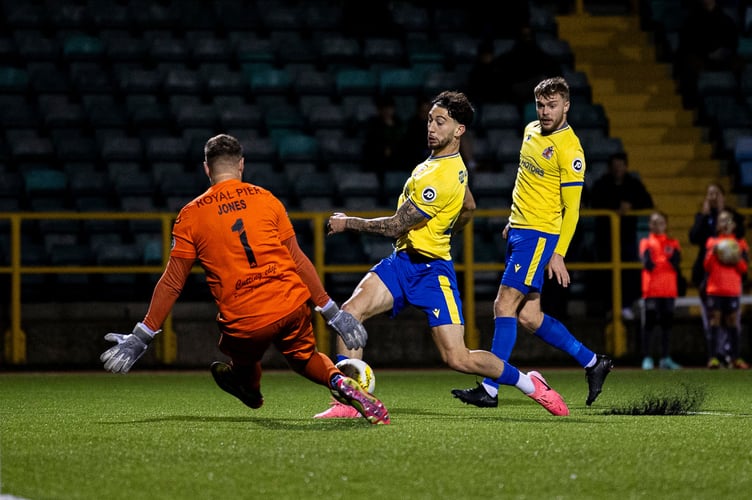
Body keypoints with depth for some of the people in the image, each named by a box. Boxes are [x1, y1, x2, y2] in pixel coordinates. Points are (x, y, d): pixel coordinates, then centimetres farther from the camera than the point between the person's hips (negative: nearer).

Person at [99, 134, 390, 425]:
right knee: (305, 357, 24)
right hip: (292, 305, 2)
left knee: (243, 365, 29)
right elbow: (298, 260, 8)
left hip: (245, 322, -1)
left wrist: (140, 338, 8)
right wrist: (333, 313, 14)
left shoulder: (191, 215, 3)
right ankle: (338, 381, -3)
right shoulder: (265, 199, 7)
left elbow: (172, 283, 3)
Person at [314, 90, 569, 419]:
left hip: (430, 270, -9)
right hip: (401, 261, 9)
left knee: (457, 358, -10)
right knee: (349, 313, -13)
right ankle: (348, 402, -13)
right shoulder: (454, 164, 9)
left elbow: (395, 227, -19)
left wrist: (347, 223, -8)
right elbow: (468, 208, 27)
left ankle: (530, 384, 12)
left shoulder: (440, 178, -22)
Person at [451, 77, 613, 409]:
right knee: (527, 316, 8)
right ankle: (592, 363, 20)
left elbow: (571, 208, -15)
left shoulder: (568, 149, -14)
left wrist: (558, 254, -20)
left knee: (504, 306, -13)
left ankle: (489, 390, -11)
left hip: (539, 234, -9)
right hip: (518, 231, 9)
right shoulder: (531, 131, 10)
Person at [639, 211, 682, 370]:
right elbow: (647, 265, -8)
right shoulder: (646, 243, 4)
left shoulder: (672, 243, 10)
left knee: (667, 324, 5)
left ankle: (666, 358, 9)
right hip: (651, 290, -3)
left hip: (669, 290, 3)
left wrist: (672, 254, -23)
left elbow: (677, 262, -4)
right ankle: (647, 358, -1)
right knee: (649, 323, -4)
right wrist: (648, 257, -28)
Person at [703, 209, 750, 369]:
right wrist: (713, 253, -11)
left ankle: (734, 358, 2)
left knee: (733, 322, 0)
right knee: (714, 321, -4)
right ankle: (713, 357, -7)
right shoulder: (712, 242, 9)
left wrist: (737, 259, -13)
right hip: (714, 289, 0)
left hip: (733, 290, 1)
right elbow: (707, 267, 4)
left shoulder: (740, 243, 9)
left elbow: (745, 269, 6)